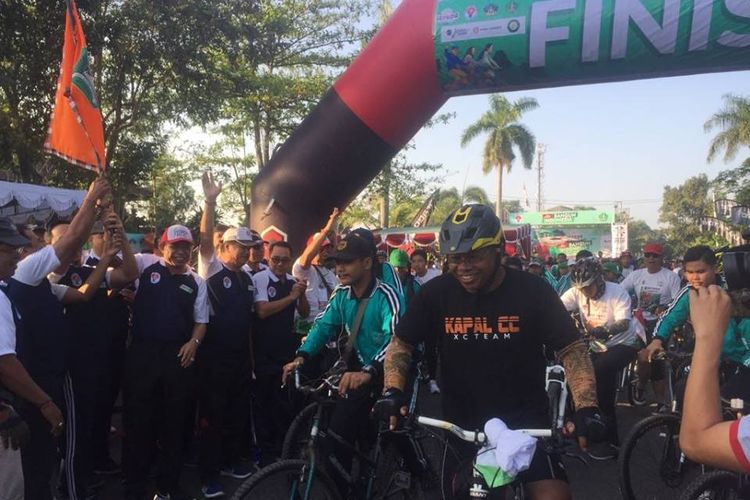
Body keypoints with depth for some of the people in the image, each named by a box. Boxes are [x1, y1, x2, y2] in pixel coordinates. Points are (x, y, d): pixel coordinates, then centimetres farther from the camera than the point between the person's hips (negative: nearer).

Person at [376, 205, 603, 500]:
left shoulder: (532, 291, -11)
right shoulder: (437, 293, -7)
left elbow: (572, 350, -9)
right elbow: (401, 344, 0)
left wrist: (587, 408, -23)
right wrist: (392, 392, -16)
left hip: (525, 418, -2)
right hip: (462, 422, 2)